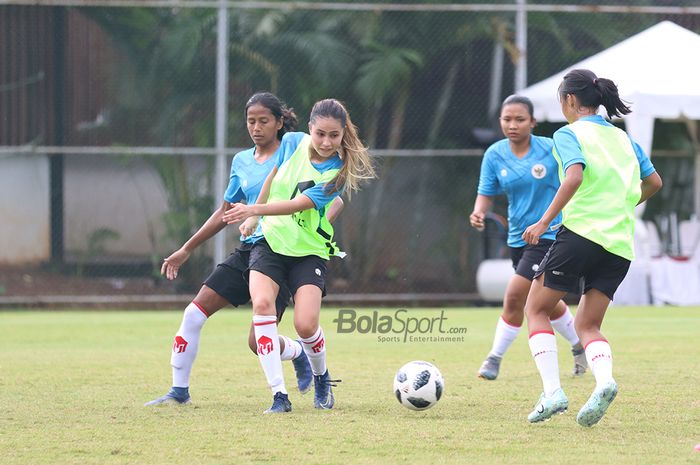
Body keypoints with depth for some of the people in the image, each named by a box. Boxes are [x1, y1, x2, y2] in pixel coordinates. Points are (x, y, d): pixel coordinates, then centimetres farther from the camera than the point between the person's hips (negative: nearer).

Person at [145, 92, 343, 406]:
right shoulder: (242, 162, 11)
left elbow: (334, 200, -7)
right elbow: (225, 213, 22)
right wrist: (186, 250, 22)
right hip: (248, 251, 6)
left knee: (259, 342, -13)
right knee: (194, 314, -5)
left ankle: (298, 354, 21)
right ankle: (179, 391, 7)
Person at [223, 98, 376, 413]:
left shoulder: (337, 173, -15)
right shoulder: (293, 143, -3)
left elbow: (297, 204, -26)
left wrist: (255, 210, -37)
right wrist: (253, 217, 17)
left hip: (310, 251, -3)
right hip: (270, 240, 3)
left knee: (306, 325, -18)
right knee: (262, 303, -25)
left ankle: (321, 379, 18)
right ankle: (279, 395, -26)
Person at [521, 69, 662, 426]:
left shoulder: (569, 134, -1)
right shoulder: (623, 139, 19)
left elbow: (575, 176, -18)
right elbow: (653, 182, 24)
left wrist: (544, 222, -18)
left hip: (581, 232, -6)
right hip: (620, 244, 6)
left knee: (536, 308, 8)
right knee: (587, 326, 11)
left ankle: (552, 392, -7)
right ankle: (604, 380, -19)